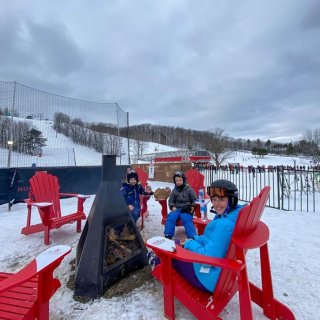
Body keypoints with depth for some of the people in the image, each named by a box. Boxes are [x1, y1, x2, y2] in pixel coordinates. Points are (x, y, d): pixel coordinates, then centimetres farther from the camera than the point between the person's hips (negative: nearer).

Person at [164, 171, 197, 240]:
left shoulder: (189, 189, 3)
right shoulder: (174, 191, 12)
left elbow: (195, 199, 6)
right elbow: (171, 201, 17)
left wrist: (193, 206, -11)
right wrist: (172, 207, -2)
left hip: (187, 210, -2)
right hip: (177, 209, 3)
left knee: (186, 219, -30)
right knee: (170, 217, -24)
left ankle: (192, 237, -26)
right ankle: (168, 235, -19)